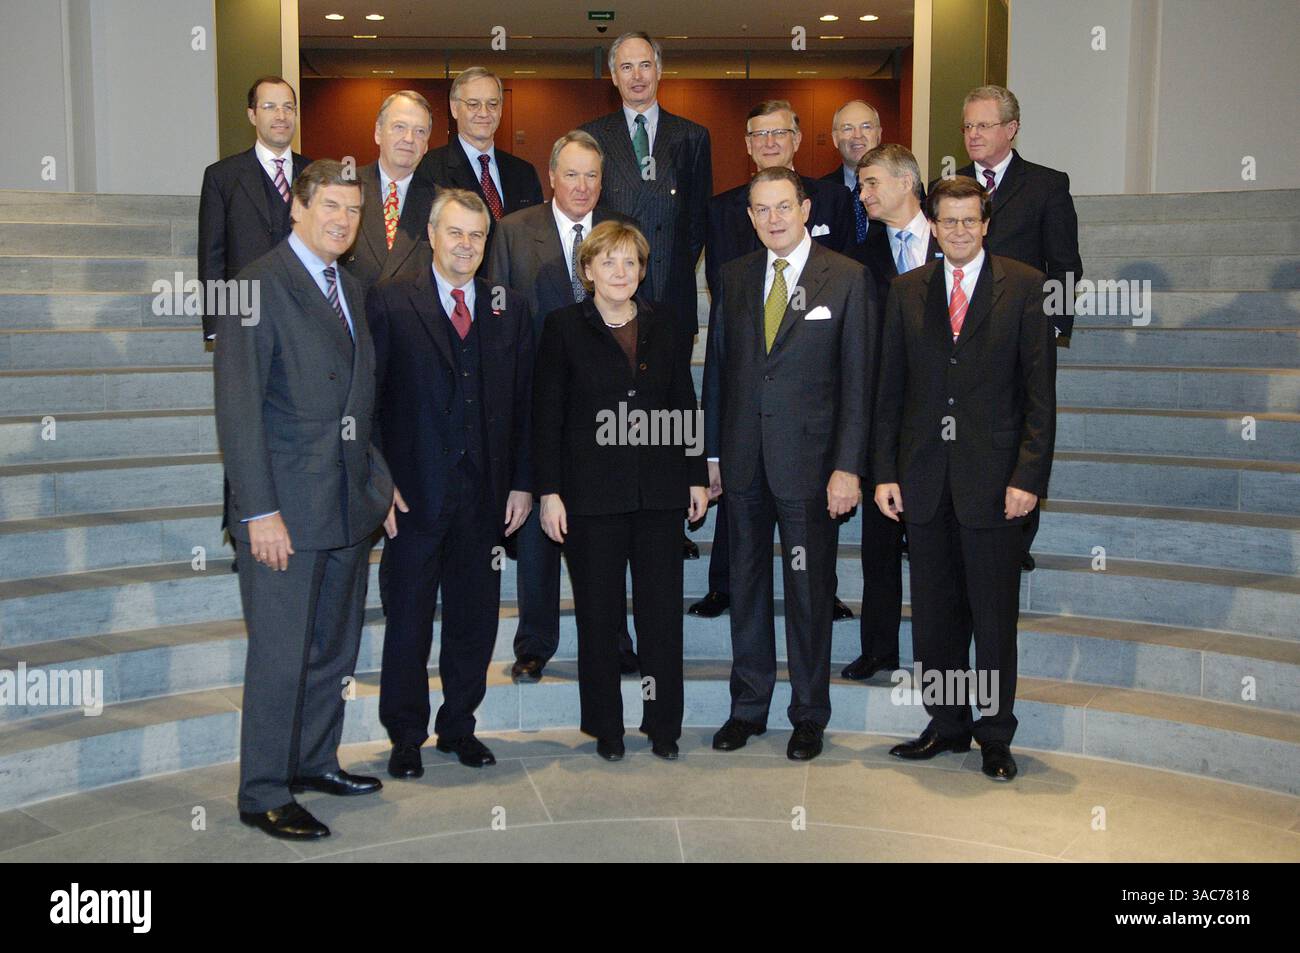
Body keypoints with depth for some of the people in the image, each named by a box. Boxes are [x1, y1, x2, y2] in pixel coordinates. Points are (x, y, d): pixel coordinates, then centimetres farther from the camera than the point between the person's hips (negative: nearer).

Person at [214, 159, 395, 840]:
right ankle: (263, 796, 14)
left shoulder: (349, 288, 15)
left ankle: (315, 761, 33)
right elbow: (237, 406, -15)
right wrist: (259, 511, -19)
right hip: (284, 508, -8)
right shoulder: (260, 285, -11)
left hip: (348, 504, 8)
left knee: (335, 650, 17)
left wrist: (379, 476, 9)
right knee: (281, 656, 0)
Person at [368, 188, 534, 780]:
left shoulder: (511, 309, 9)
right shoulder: (390, 302, 1)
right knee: (408, 621, 6)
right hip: (414, 492, -3)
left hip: (485, 494, 3)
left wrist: (522, 482, 4)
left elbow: (524, 402, 9)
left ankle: (458, 726, 27)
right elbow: (369, 397, -3)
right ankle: (405, 737, 21)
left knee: (475, 620, 10)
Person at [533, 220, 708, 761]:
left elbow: (685, 407, 13)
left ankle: (663, 725, 17)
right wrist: (548, 491, -6)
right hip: (591, 490, -2)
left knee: (663, 609, 4)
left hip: (659, 490, 2)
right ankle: (606, 726, 18)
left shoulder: (666, 328, 10)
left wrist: (696, 476, 8)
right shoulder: (563, 328, 1)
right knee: (598, 613, 6)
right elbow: (546, 416, -1)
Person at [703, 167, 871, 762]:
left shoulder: (846, 278, -3)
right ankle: (749, 707, 26)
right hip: (744, 461, 4)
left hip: (809, 460, -4)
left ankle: (809, 714, 21)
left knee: (809, 590, 6)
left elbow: (857, 378, -5)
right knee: (746, 585, 12)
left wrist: (848, 466, -11)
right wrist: (711, 452, 6)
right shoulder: (735, 277, 9)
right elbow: (717, 366, 11)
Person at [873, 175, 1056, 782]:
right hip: (925, 477, 3)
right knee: (934, 613, 10)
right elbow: (890, 391, 9)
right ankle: (946, 726, 25)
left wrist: (1029, 475, -10)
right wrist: (885, 471, 2)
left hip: (993, 477, -3)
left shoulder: (1023, 286, 0)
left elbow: (1040, 390, -3)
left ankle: (995, 736, 19)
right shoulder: (907, 290, 9)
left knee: (995, 616, 5)